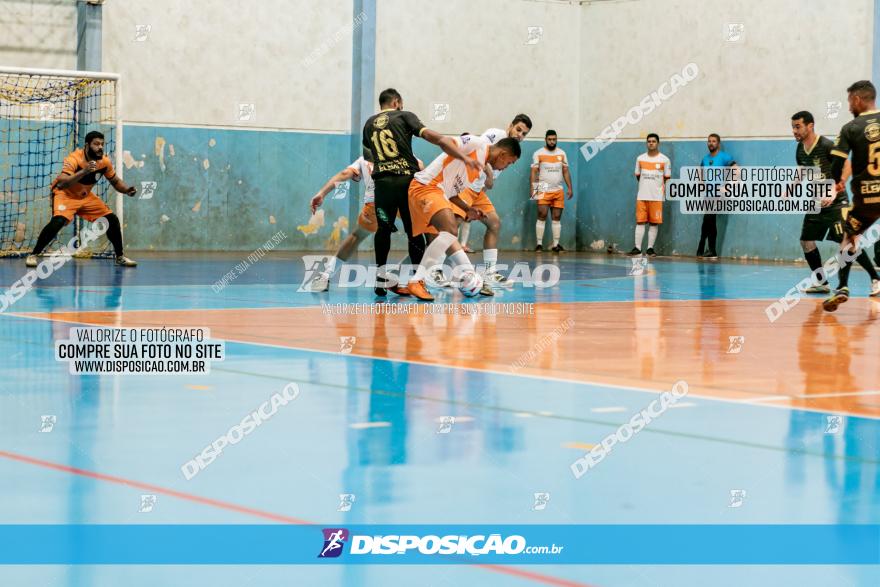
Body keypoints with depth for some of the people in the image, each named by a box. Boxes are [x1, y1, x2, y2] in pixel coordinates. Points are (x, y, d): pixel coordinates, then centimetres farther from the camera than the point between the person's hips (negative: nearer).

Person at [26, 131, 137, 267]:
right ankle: (33, 255, -19)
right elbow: (61, 184, -41)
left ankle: (120, 257, 16)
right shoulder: (74, 159, -29)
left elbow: (115, 181, 7)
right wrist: (83, 172, -52)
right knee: (58, 221, -31)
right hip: (65, 194, -6)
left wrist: (127, 189, -14)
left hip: (86, 196, 6)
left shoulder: (104, 161, -11)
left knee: (112, 220, -2)